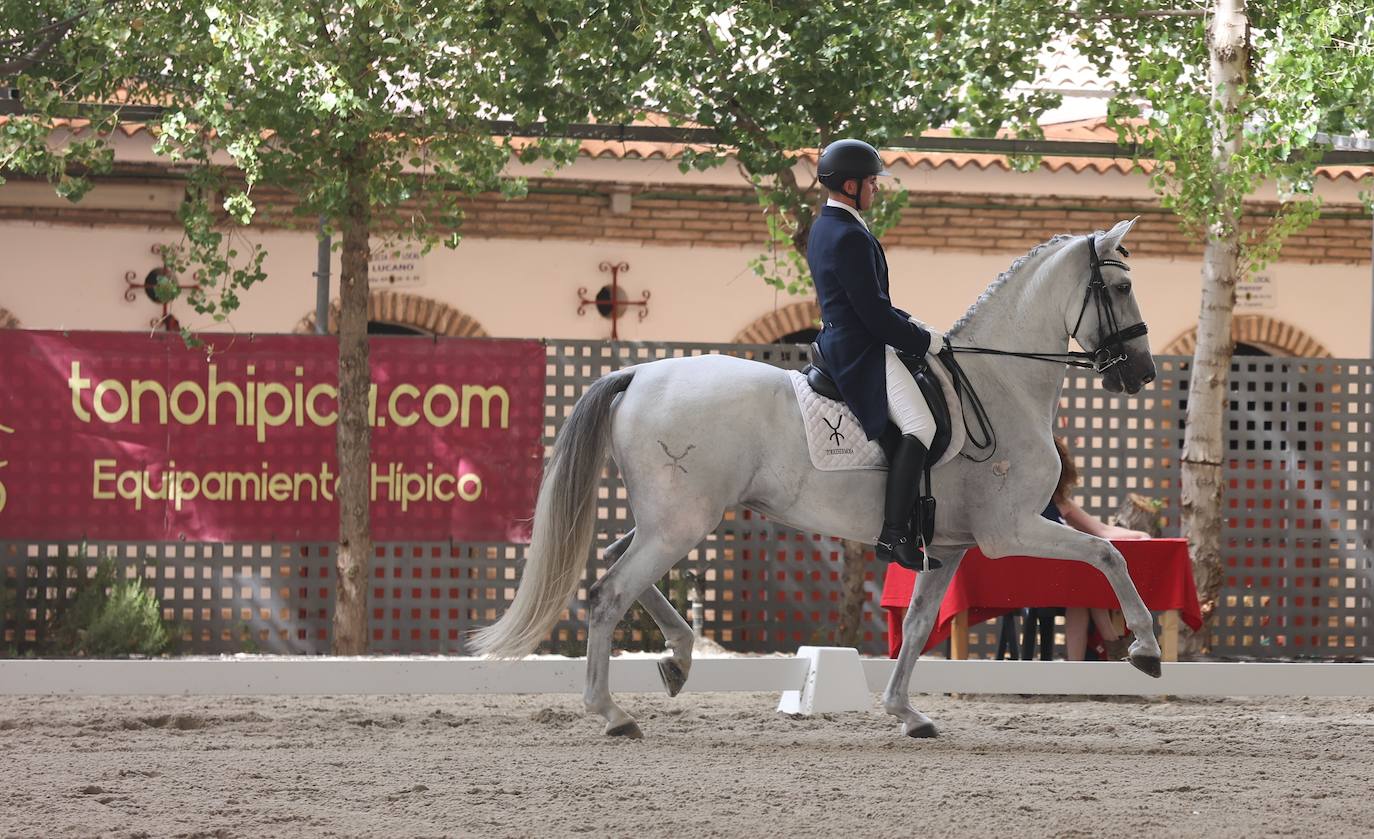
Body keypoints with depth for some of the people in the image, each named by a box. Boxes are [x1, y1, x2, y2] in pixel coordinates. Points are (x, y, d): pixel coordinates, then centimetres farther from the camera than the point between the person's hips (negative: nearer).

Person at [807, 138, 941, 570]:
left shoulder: (824, 228, 14)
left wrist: (909, 323, 15)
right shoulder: (850, 237, -20)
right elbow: (874, 314, -20)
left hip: (839, 341, 11)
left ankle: (913, 507, 27)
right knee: (920, 425, -22)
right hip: (862, 351, -11)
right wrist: (925, 339, -8)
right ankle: (894, 534, -28)